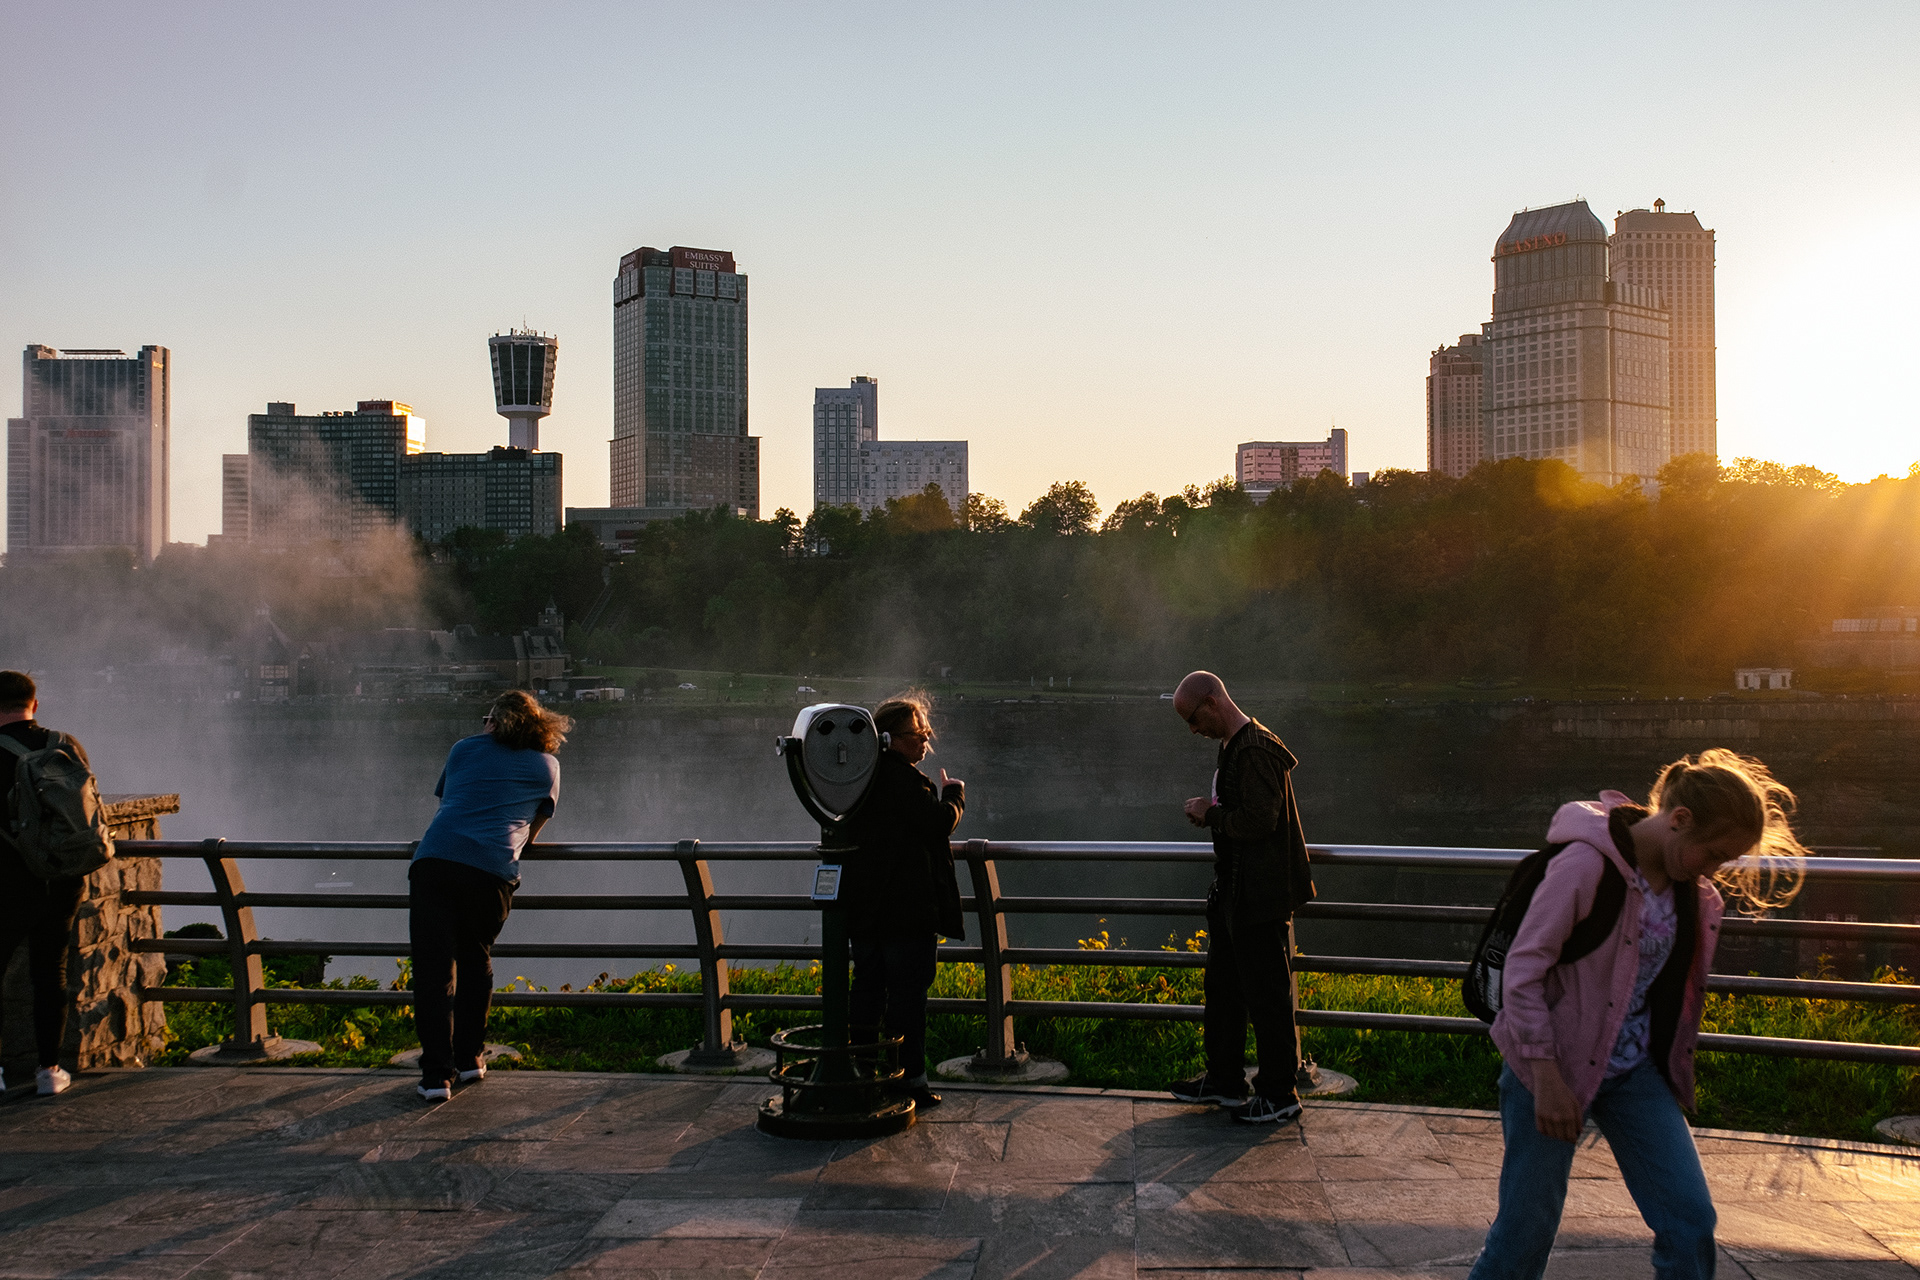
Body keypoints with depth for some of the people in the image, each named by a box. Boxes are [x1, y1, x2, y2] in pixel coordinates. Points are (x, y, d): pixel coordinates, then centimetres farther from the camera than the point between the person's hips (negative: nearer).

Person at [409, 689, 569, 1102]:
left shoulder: (464, 749, 23)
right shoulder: (547, 766, 20)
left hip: (434, 857, 0)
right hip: (492, 870, 0)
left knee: (434, 968, 3)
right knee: (475, 961, 21)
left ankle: (437, 1073, -2)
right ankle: (469, 1058, 26)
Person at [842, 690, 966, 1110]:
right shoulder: (902, 778, -17)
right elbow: (940, 822, -19)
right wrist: (954, 794, -1)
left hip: (863, 910, 9)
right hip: (908, 910, -9)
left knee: (867, 987, 13)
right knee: (907, 992, -3)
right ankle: (909, 1079, 1)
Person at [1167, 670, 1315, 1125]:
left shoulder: (1256, 751, -21)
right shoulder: (1232, 746, 13)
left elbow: (1259, 820, -28)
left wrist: (1210, 814, -14)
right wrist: (1211, 813, 4)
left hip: (1261, 898, -11)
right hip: (1234, 892, 11)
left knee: (1267, 996, -1)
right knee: (1222, 986, 19)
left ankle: (1280, 1095, 10)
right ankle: (1224, 1081, 31)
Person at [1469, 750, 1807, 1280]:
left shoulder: (1693, 890, 2)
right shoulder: (1588, 862, -19)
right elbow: (1523, 969, -19)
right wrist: (1547, 1079, -20)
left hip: (1637, 1072, 7)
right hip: (1556, 1066, -6)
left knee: (1690, 1221, 0)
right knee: (1526, 1230, 0)